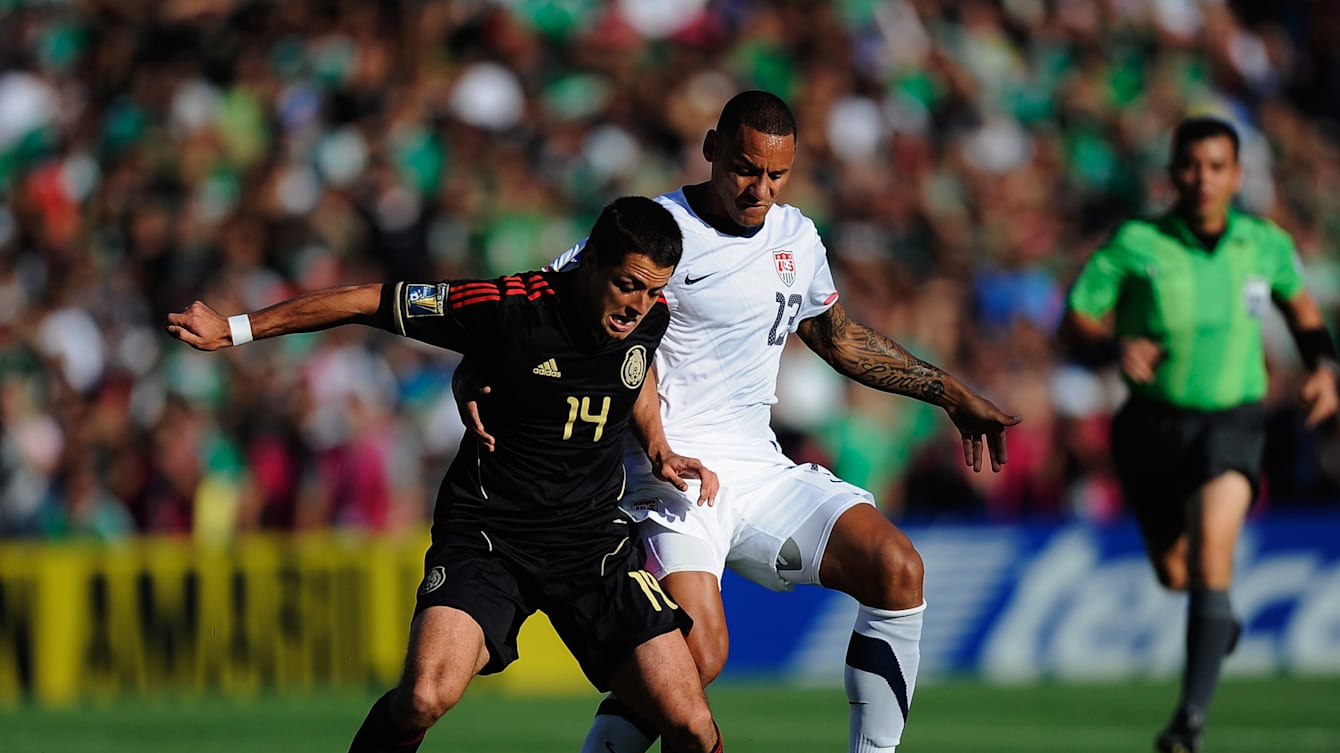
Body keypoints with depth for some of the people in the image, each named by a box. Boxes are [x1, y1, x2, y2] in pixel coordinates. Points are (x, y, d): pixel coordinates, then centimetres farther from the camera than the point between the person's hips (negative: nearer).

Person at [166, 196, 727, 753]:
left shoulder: (651, 317, -5)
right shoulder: (512, 307, -19)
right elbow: (367, 303, -9)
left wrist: (658, 449, 14)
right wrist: (234, 329, -4)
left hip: (594, 540, 4)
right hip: (486, 535, -4)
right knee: (425, 698, -29)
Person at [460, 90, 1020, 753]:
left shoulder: (795, 237, 13)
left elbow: (841, 339, 30)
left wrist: (952, 395, 31)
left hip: (760, 471, 7)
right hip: (670, 474, -7)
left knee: (897, 568, -12)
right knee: (698, 654, -26)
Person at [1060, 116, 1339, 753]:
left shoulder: (1265, 245, -4)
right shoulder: (1134, 245, -11)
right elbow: (1074, 324, -7)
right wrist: (1116, 346, -28)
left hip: (1232, 420, -1)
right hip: (1154, 422, 1)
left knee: (1212, 545, -25)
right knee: (1173, 572, 14)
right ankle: (1219, 618, 53)